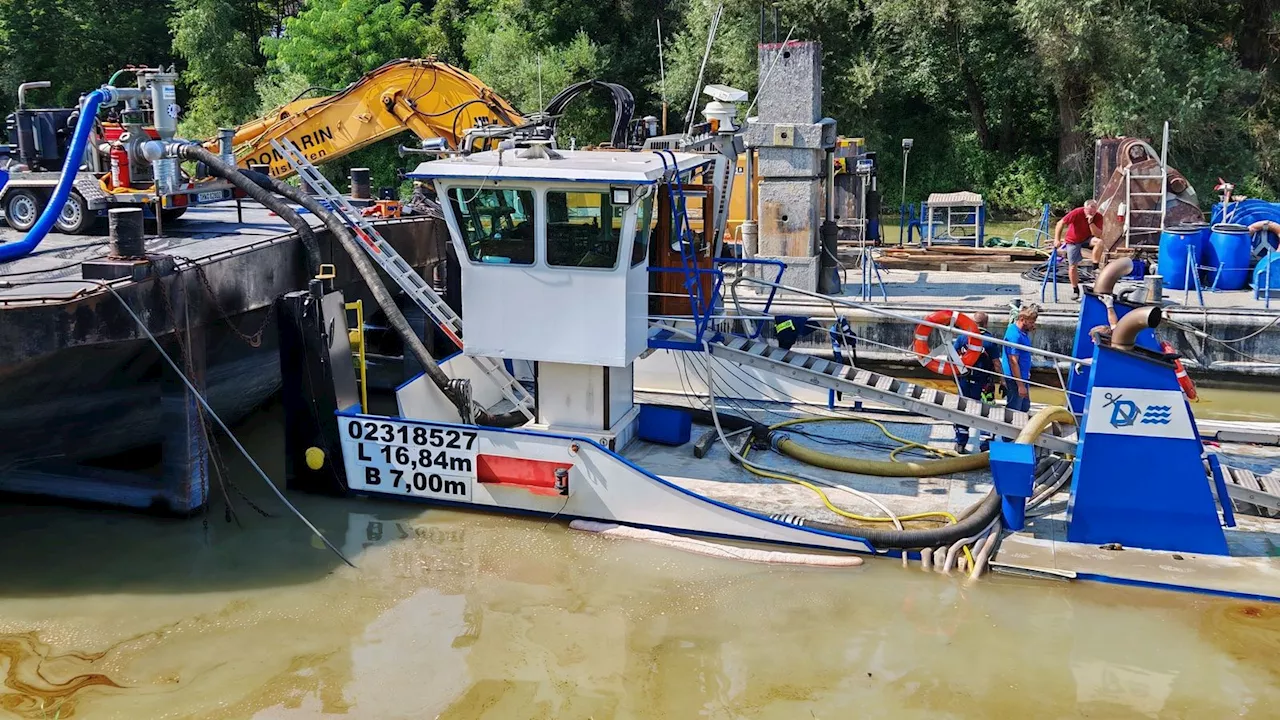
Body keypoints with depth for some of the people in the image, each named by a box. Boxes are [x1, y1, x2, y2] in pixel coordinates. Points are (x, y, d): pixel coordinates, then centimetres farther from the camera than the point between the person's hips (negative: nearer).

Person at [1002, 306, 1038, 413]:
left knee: (1025, 408, 20)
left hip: (1023, 376, 10)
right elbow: (1013, 362, -25)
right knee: (1014, 410, 2)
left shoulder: (1023, 332, 5)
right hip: (1015, 379, -10)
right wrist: (1020, 386, -23)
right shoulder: (1014, 335, -25)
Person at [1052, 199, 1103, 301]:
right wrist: (1057, 240, -21)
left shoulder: (1098, 217, -18)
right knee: (1073, 266, -2)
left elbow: (1098, 235, -25)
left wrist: (1091, 222, -36)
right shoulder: (1077, 213, -25)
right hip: (1073, 242, -1)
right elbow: (1060, 223, -19)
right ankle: (1075, 290, 14)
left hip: (1086, 240, 1)